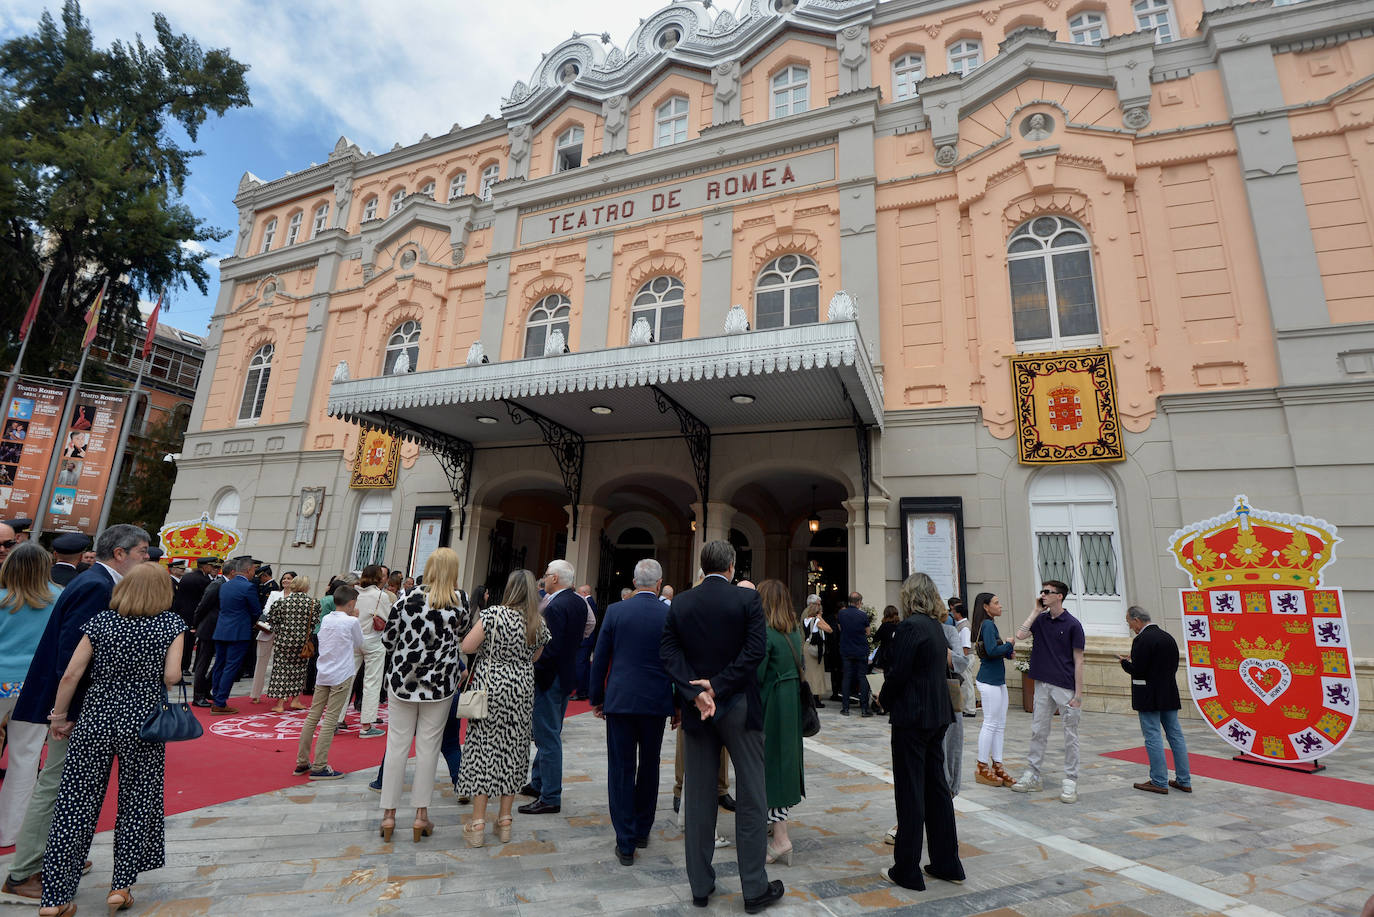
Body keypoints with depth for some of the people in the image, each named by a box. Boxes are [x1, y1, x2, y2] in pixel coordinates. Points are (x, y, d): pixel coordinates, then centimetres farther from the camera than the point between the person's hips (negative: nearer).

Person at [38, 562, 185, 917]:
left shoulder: (101, 622, -2)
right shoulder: (170, 624, -8)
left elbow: (70, 676, -2)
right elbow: (171, 676, -12)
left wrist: (59, 717, 10)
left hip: (95, 722, 2)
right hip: (142, 724, -2)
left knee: (75, 807, 11)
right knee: (136, 804, 12)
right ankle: (121, 887, 21)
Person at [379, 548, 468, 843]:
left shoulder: (409, 600, -11)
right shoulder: (459, 603, -9)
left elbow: (388, 639, -1)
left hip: (403, 679, 0)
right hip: (440, 684, 0)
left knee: (397, 745, 11)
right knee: (428, 746, 9)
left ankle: (389, 814, 19)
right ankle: (421, 814, 16)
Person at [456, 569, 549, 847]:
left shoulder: (494, 613, -13)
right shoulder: (539, 623, 0)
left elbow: (467, 646, -13)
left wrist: (487, 645, 5)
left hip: (491, 685, -3)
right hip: (522, 689, 4)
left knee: (483, 748, 6)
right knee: (512, 751, 12)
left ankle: (477, 824, 11)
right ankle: (505, 822, 21)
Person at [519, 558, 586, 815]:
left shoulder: (555, 606, -22)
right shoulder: (579, 602, 6)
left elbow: (551, 647, -27)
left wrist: (531, 669, -16)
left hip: (549, 678, -10)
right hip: (567, 674, 10)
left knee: (548, 738, 1)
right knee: (548, 734, 22)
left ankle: (550, 798, 11)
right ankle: (538, 783, 37)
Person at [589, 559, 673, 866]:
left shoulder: (615, 611, -5)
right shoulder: (671, 615, -6)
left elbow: (600, 659, -1)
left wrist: (597, 698, 10)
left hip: (620, 700, -1)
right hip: (656, 702, 1)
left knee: (621, 770, 9)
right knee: (649, 767, 19)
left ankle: (626, 843, 12)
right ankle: (642, 830, 33)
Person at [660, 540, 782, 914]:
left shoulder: (680, 604, 1)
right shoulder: (747, 598, -8)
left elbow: (668, 651, -6)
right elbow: (755, 649, -15)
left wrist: (696, 693, -12)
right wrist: (718, 686, -14)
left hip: (696, 711, 3)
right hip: (740, 707, -3)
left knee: (699, 797, 13)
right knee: (751, 797, 9)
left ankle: (701, 886, 25)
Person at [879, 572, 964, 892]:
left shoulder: (910, 626, -17)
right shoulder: (935, 626, 8)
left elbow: (897, 674, -19)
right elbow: (941, 666, 12)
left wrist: (886, 699, 0)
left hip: (912, 718, -8)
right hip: (938, 715, 8)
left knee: (910, 792, 2)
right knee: (936, 786, 17)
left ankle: (907, 871, 12)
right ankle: (947, 863, 28)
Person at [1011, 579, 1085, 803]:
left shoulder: (1072, 624, -7)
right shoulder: (1041, 619, 7)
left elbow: (1078, 661, -7)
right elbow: (1020, 635, -7)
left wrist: (1078, 695, -11)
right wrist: (1036, 611, -2)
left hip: (1065, 687, -5)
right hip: (1042, 685, 5)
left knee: (1070, 736, 5)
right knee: (1038, 732, 11)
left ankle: (1070, 781, 14)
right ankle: (1032, 776, 19)